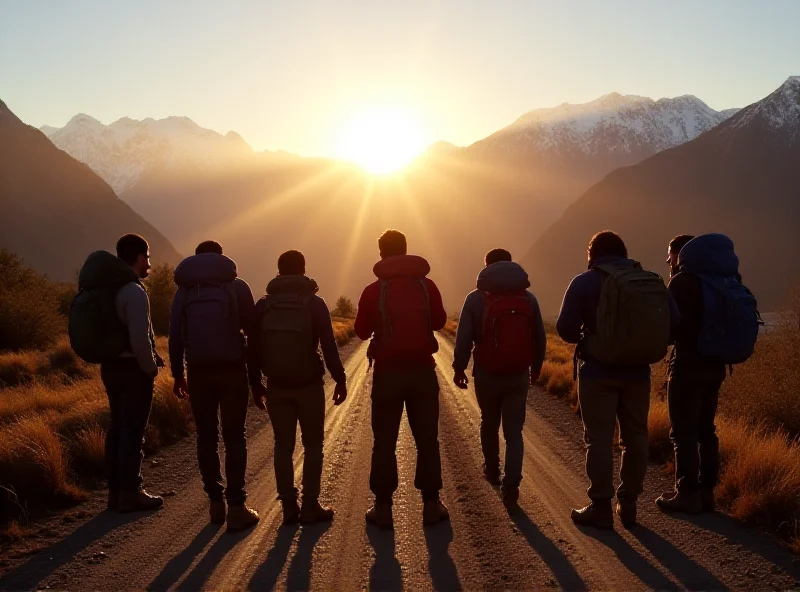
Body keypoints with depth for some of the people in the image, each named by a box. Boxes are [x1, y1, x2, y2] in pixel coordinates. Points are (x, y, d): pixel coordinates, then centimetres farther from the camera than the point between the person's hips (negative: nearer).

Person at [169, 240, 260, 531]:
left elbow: (175, 335, 6)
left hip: (198, 371, 2)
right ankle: (236, 507, -2)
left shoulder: (184, 291, 6)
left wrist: (178, 374, 11)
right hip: (232, 370, -2)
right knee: (234, 437, 2)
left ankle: (216, 503, 14)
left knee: (206, 437, 12)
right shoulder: (237, 287, 0)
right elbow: (252, 328, -1)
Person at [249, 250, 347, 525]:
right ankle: (310, 507, 4)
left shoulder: (264, 305, 2)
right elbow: (329, 346, -10)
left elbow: (253, 348, 4)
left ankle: (289, 507, 11)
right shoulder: (314, 303, -6)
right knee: (313, 445, 7)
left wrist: (255, 383, 12)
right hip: (309, 385, -2)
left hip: (276, 386, 3)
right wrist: (340, 379, -3)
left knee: (283, 446, 10)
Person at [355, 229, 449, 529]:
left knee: (384, 441, 7)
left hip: (387, 372, -1)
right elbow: (439, 321, 10)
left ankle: (383, 507, 8)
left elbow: (362, 331, 2)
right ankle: (431, 504, 12)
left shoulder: (373, 290, -7)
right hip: (423, 370, 1)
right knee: (427, 439, 10)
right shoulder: (426, 285, -3)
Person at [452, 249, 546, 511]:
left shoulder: (476, 298, -6)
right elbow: (540, 339, 4)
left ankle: (492, 471, 38)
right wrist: (536, 367, 19)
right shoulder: (528, 298, 1)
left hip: (487, 375, -1)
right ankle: (511, 486, -9)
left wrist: (459, 368, 3)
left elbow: (463, 338, -10)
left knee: (489, 424, 22)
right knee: (514, 432, 4)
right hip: (518, 376, 1)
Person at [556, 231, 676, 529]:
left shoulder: (586, 282, -8)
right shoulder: (653, 281, 4)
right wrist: (642, 345, 14)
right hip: (637, 373, 4)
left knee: (599, 438, 2)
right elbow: (672, 326, 2)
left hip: (599, 372, -4)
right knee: (635, 437, 13)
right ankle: (628, 504, 20)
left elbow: (565, 328, -12)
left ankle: (600, 507, 6)